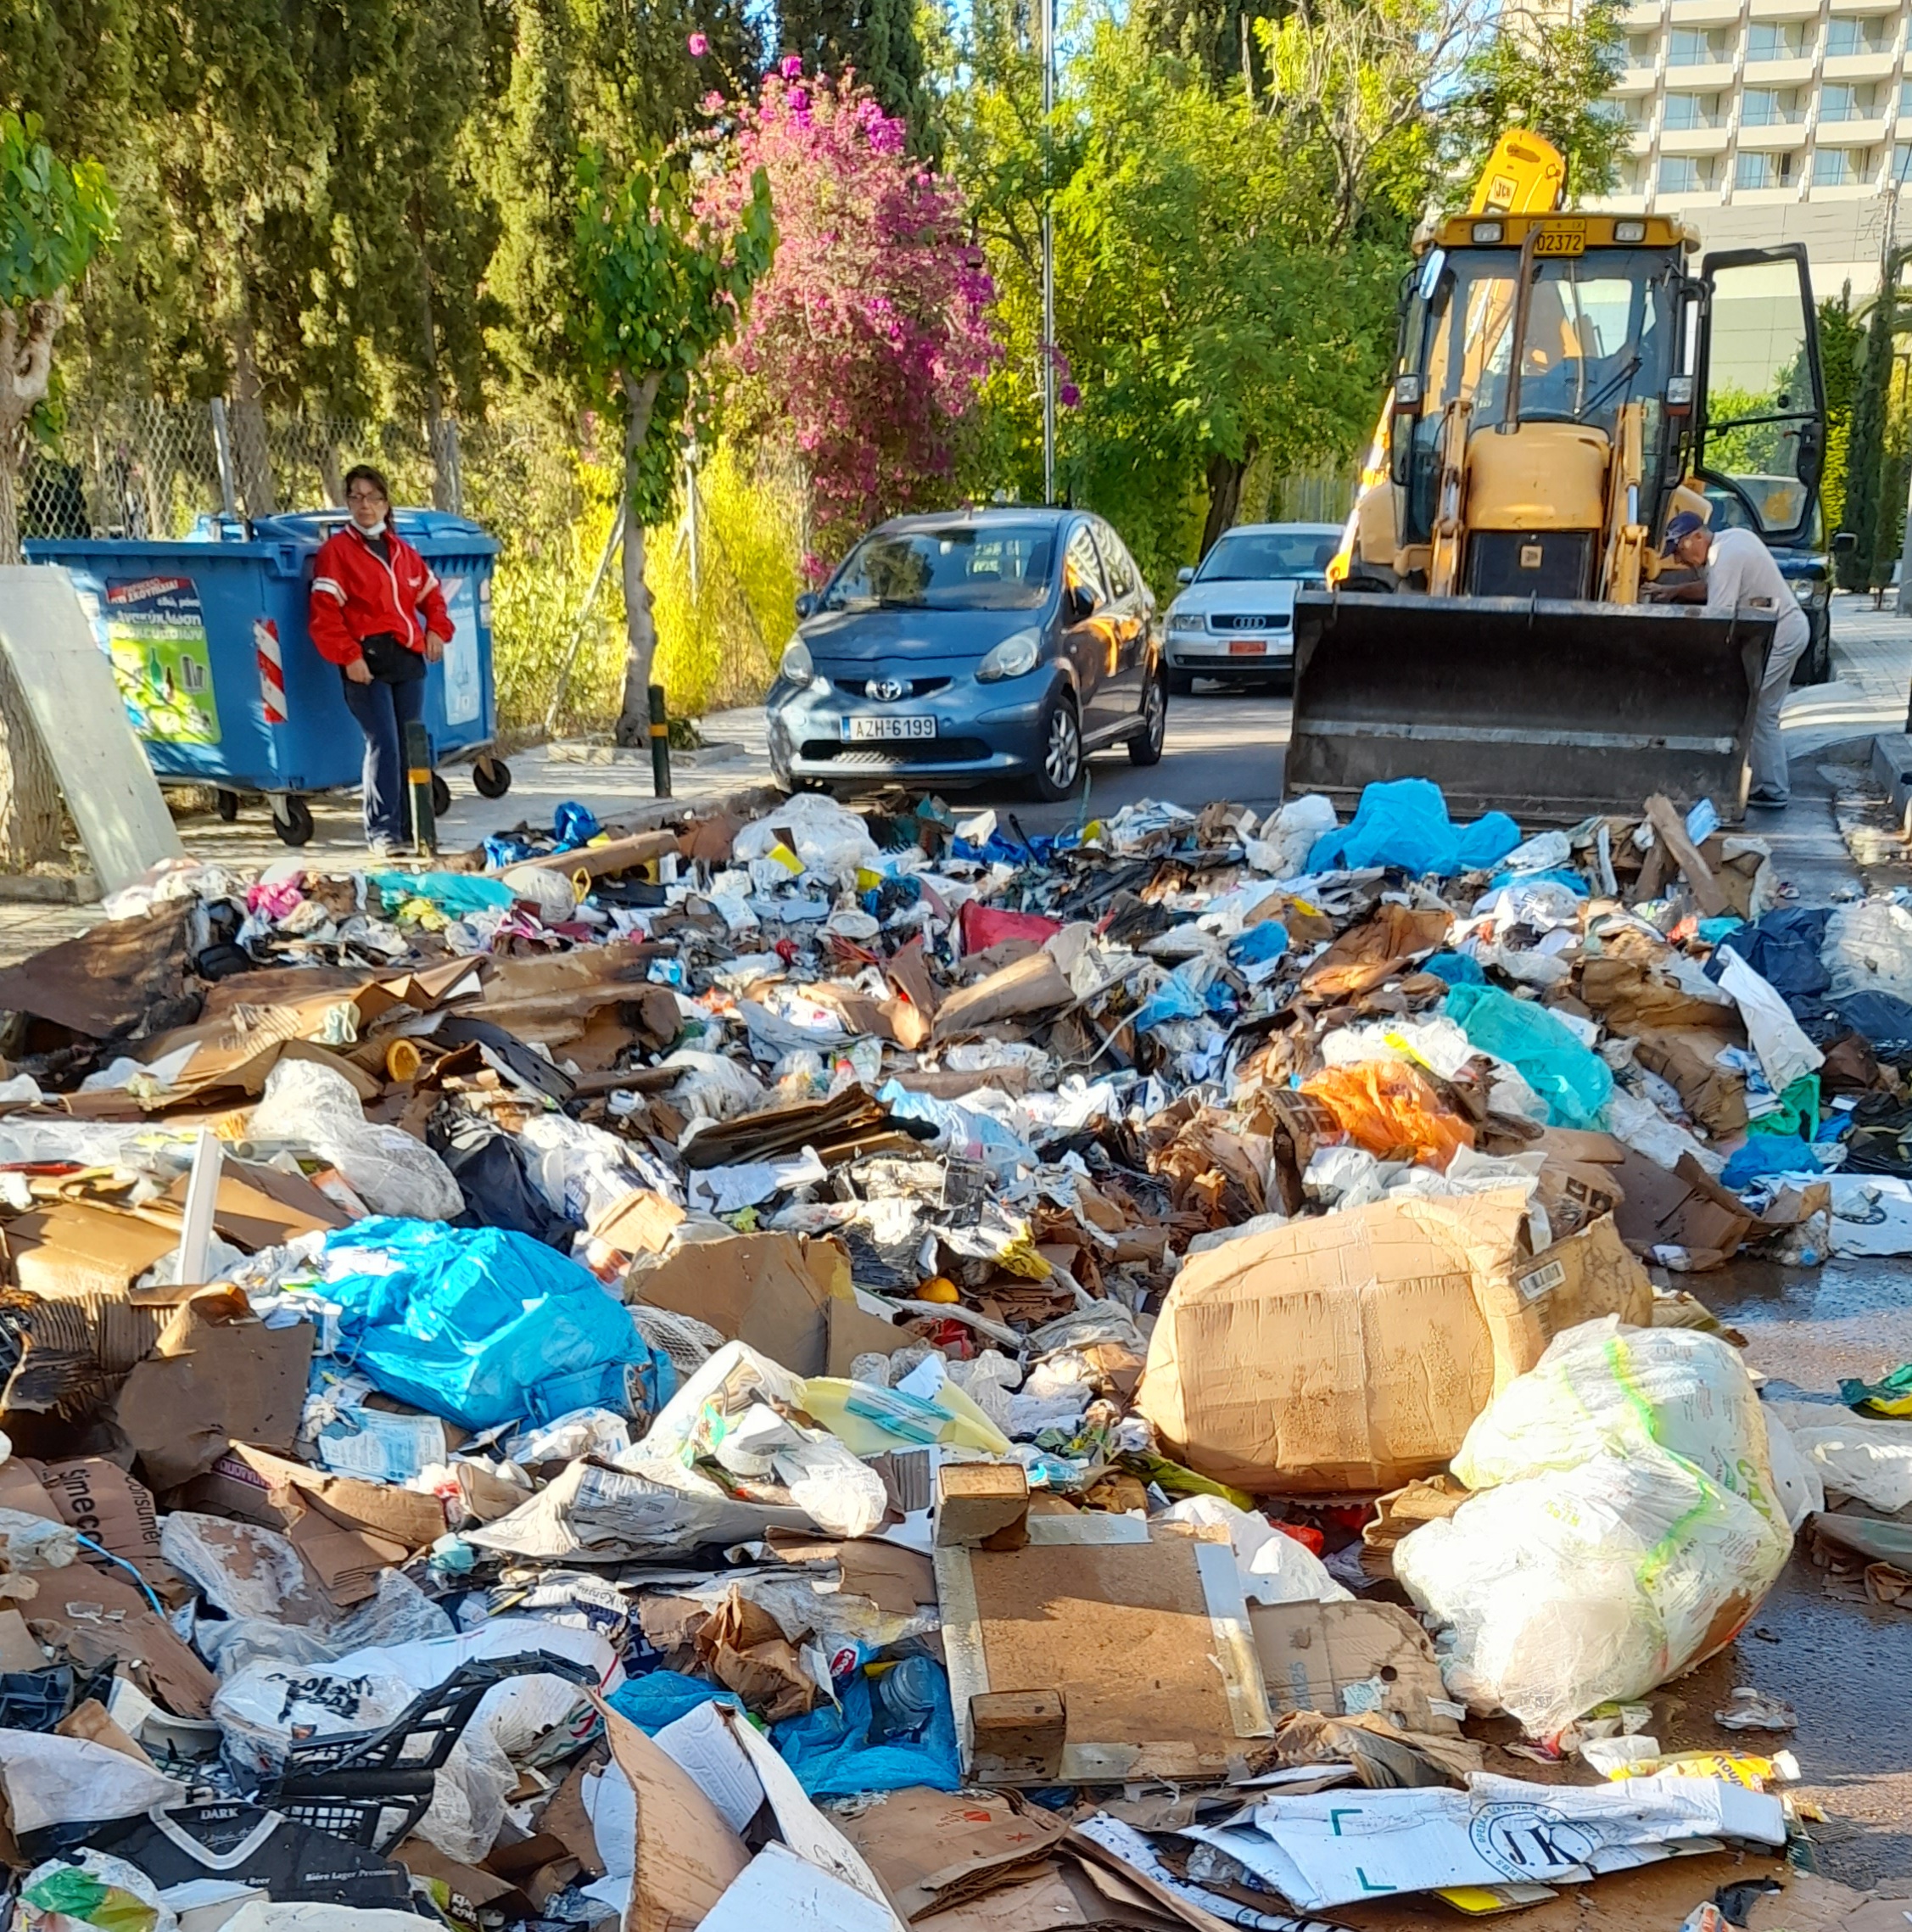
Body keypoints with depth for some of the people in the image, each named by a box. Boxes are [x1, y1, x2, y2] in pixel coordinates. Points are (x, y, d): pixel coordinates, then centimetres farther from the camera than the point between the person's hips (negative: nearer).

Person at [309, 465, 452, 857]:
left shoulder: (402, 550, 17)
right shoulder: (336, 550, 0)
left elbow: (431, 593, 28)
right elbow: (324, 613, -7)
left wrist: (437, 630, 10)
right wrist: (348, 655, -16)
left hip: (409, 659, 6)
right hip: (367, 662, -6)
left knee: (411, 745, 7)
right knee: (383, 744, -12)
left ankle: (410, 825, 16)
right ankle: (381, 831, -8)